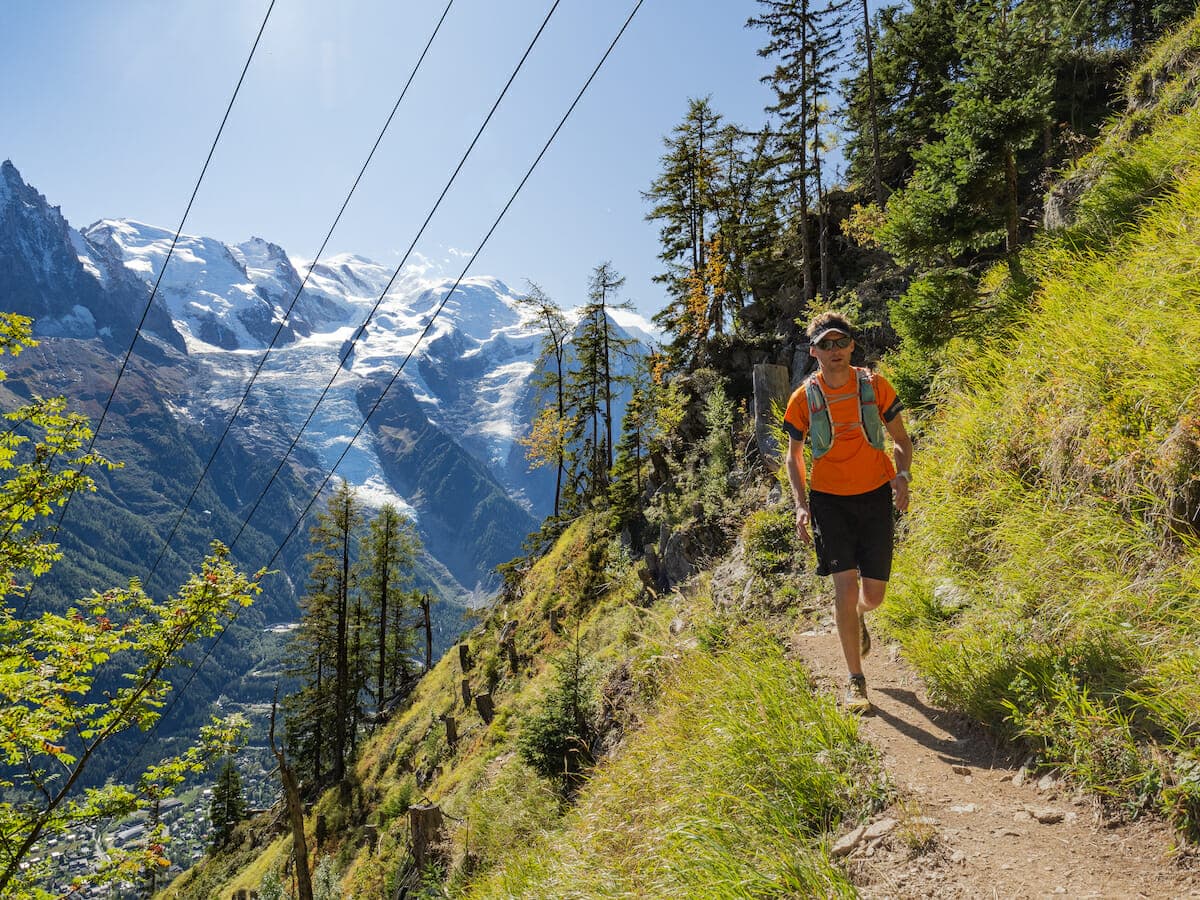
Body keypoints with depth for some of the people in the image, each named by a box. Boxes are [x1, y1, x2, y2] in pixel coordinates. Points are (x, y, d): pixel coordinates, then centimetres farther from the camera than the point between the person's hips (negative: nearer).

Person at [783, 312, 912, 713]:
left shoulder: (875, 386, -3)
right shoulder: (803, 398, -4)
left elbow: (901, 439, 7)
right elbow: (794, 455, 7)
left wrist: (902, 475, -13)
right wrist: (801, 505, -5)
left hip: (875, 497, 1)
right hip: (830, 500, -1)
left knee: (873, 595, 5)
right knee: (845, 585, -11)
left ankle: (857, 617, 45)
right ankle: (855, 681, 3)